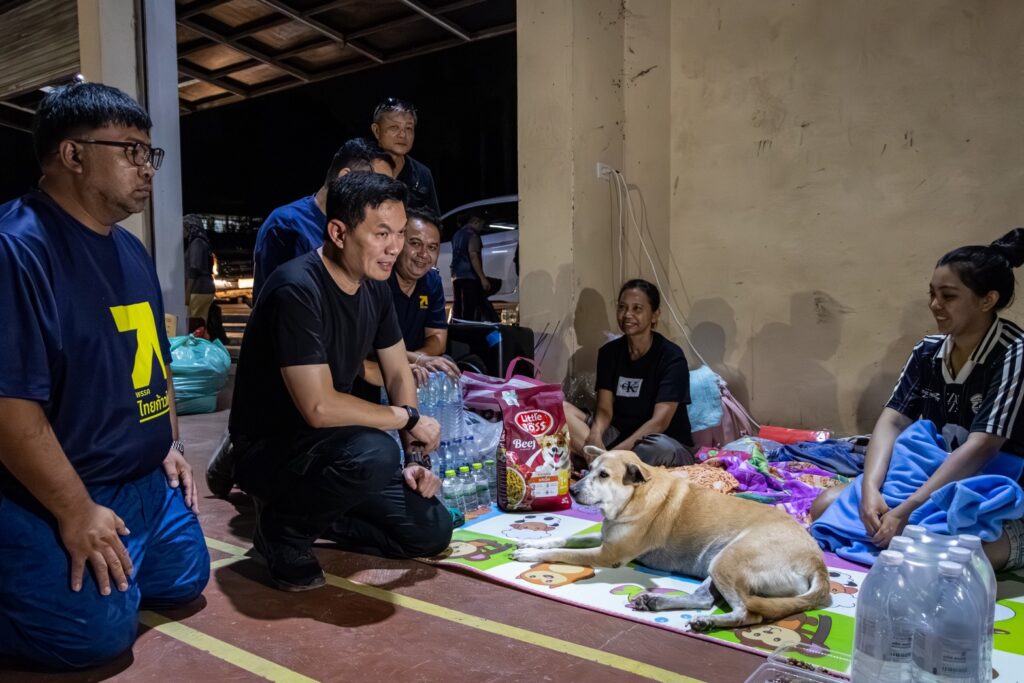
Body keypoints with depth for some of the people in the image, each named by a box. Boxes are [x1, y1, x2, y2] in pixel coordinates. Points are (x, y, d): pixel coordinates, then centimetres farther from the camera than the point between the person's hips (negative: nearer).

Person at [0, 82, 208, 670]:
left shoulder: (131, 251, 9)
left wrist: (170, 444, 14)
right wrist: (75, 511, -22)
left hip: (147, 480, 9)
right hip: (48, 498, -9)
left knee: (186, 582, 13)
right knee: (100, 631, -13)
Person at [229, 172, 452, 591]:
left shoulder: (375, 285, -1)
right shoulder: (297, 290, -26)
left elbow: (399, 374, 8)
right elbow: (320, 407, -32)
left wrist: (414, 456, -1)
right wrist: (409, 419, -18)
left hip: (326, 445, 8)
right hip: (268, 447, -7)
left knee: (432, 532, 0)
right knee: (374, 454, -37)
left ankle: (307, 507, 16)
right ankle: (283, 527, -8)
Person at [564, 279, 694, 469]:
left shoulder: (671, 357, -12)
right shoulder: (609, 352, 3)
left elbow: (660, 421, -21)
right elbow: (605, 409, -5)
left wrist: (618, 451, -33)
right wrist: (595, 435, -28)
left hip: (668, 444, -4)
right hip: (618, 435, 5)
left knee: (661, 448, -41)